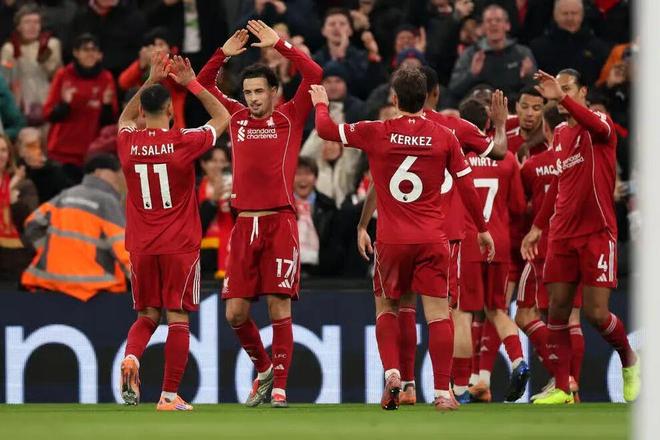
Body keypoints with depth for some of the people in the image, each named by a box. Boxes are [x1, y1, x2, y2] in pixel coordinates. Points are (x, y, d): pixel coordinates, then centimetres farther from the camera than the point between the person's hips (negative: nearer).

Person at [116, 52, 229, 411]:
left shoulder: (128, 143, -1)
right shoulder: (183, 142, -10)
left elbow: (126, 117, 25)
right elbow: (221, 116, 7)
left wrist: (151, 81, 22)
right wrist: (191, 83, 7)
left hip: (141, 246, 3)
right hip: (180, 246, -3)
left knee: (147, 314, 15)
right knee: (177, 317, 1)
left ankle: (130, 358, -15)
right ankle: (170, 395, -3)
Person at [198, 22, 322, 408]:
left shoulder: (289, 118, 4)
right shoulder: (237, 117, 14)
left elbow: (313, 74, -6)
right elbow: (202, 86, 22)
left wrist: (279, 44, -5)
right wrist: (223, 54, 10)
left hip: (280, 222, -4)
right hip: (245, 224, 4)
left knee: (279, 307, -7)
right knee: (236, 311, 1)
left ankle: (280, 387, -3)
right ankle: (264, 369, 24)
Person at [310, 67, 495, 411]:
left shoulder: (376, 133, -3)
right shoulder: (443, 137, 0)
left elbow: (326, 129, 8)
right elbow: (466, 187, 5)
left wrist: (321, 103, 29)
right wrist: (482, 229, 17)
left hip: (391, 241, 0)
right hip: (432, 240, 0)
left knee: (386, 309, 17)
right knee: (437, 313, -2)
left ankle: (392, 374, -2)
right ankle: (442, 392, -8)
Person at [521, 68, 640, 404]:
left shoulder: (601, 123, -6)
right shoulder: (560, 134, 14)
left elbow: (599, 127, -33)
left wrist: (562, 97, -43)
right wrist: (538, 227, 25)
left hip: (597, 234, -6)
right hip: (562, 235, 6)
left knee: (596, 313, -9)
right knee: (557, 311, 0)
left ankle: (630, 361, 19)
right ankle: (561, 388, 6)